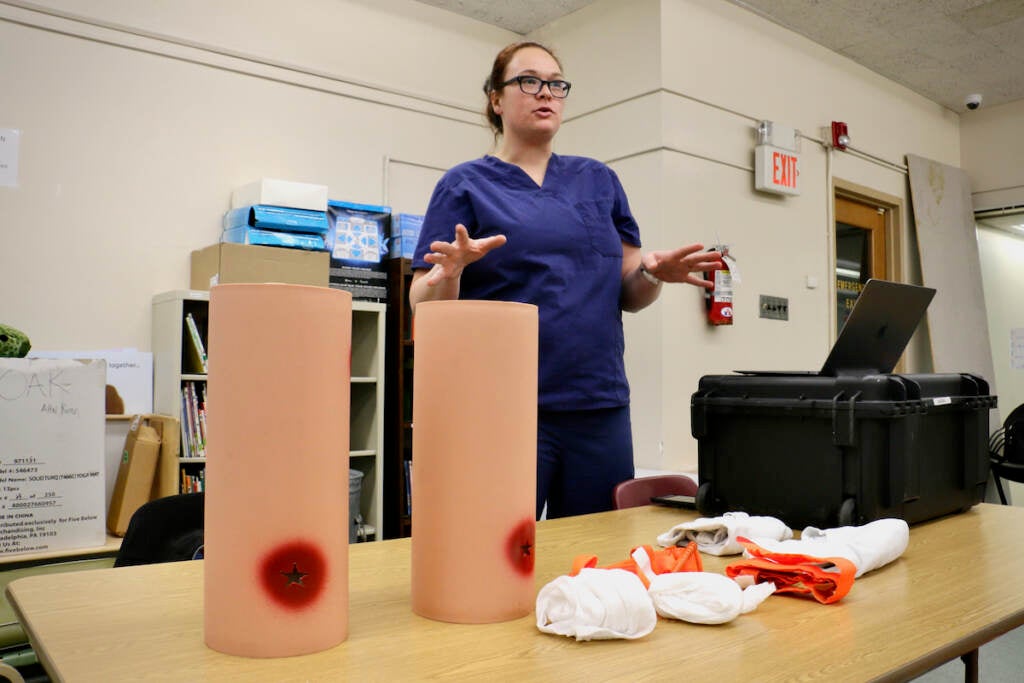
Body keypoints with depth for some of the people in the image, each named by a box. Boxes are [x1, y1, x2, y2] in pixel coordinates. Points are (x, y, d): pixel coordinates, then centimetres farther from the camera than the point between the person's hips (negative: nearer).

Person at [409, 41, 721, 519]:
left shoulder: (599, 180, 15)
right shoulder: (465, 185, 4)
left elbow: (629, 295, 13)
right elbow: (426, 306, -2)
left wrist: (654, 273, -9)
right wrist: (450, 271, -23)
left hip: (600, 407, 4)